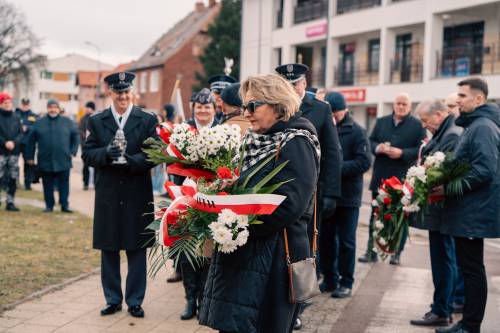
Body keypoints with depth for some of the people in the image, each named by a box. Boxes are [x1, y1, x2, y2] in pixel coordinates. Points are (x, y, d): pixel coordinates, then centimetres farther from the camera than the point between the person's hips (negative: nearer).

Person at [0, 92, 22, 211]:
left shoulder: (16, 118, 11)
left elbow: (21, 133, 7)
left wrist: (14, 142, -10)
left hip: (14, 152, 4)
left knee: (13, 179, 5)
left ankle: (10, 202, 12)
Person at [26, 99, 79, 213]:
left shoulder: (68, 122, 5)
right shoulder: (39, 123, 7)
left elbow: (76, 136, 10)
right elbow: (32, 141, 8)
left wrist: (73, 151, 0)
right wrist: (30, 157, 6)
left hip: (63, 161, -1)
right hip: (45, 161, 1)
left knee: (64, 185, 2)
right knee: (48, 186, 6)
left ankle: (65, 205, 7)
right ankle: (49, 205, 15)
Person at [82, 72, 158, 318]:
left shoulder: (147, 120, 1)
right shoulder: (96, 121, 6)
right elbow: (88, 154, 1)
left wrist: (131, 160, -23)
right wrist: (106, 154, -20)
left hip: (138, 195, -1)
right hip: (107, 195, 2)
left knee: (137, 249, 5)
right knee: (108, 250, 9)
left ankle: (135, 301, 17)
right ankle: (113, 300, 23)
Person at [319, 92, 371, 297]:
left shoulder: (355, 131, -7)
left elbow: (364, 162, -14)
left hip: (347, 195, -4)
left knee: (346, 241, 6)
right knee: (325, 238, 12)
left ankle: (346, 282, 17)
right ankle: (329, 278, 25)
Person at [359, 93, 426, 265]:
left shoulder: (417, 125, -1)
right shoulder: (381, 122, 11)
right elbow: (370, 142, 8)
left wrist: (402, 153, -19)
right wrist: (378, 148, -13)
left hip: (404, 179, -3)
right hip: (380, 178, 3)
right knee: (376, 216, 8)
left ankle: (397, 253, 16)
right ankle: (371, 251, 15)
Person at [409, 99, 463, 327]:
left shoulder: (453, 136, -16)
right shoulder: (443, 134, 15)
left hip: (441, 209, -10)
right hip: (440, 208, 10)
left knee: (442, 259, -3)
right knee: (445, 259, 15)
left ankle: (441, 312, 4)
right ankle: (445, 307, 25)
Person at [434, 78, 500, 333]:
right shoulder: (474, 125, 17)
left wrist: (449, 187, -20)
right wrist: (447, 184, 12)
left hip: (474, 214, -10)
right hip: (467, 213, 10)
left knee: (472, 269, -3)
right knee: (468, 268, 14)